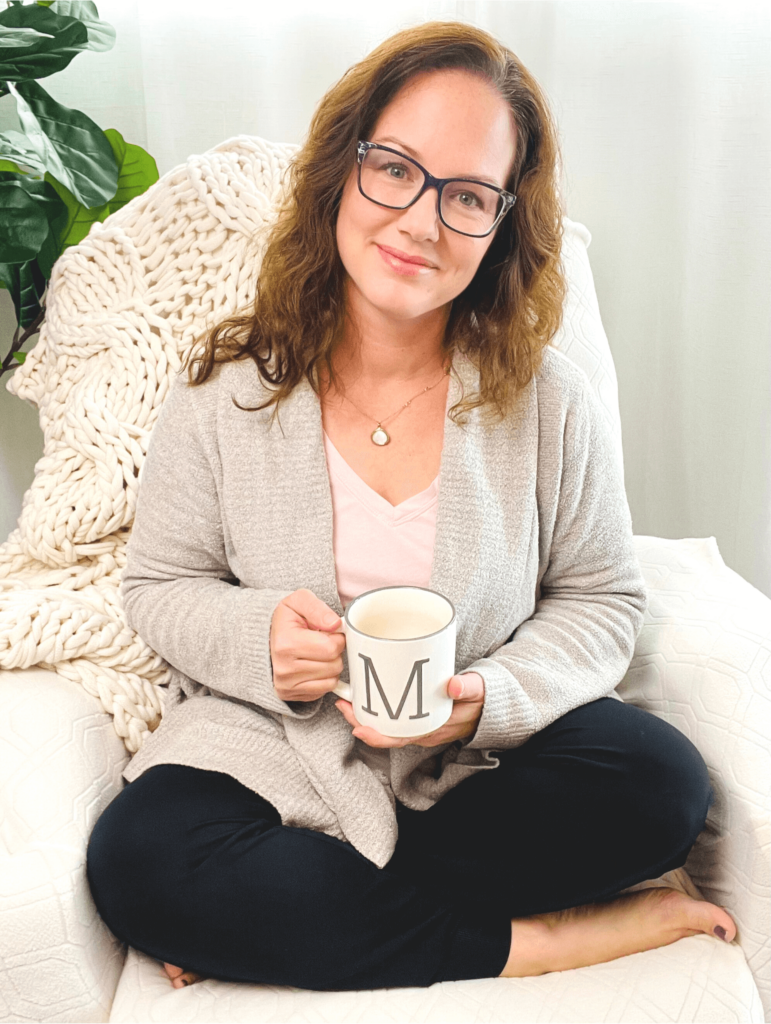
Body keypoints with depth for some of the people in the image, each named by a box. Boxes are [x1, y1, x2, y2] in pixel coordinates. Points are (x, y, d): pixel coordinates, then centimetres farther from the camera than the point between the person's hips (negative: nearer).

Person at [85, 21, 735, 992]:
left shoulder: (547, 399, -9)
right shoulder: (226, 389, -9)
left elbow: (603, 599, -1)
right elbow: (160, 585, 0)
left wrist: (485, 699, -20)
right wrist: (261, 639, -23)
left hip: (486, 751, 1)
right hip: (271, 751, 0)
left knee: (660, 786, -23)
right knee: (136, 859, -26)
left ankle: (284, 907, -12)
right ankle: (538, 939, -15)